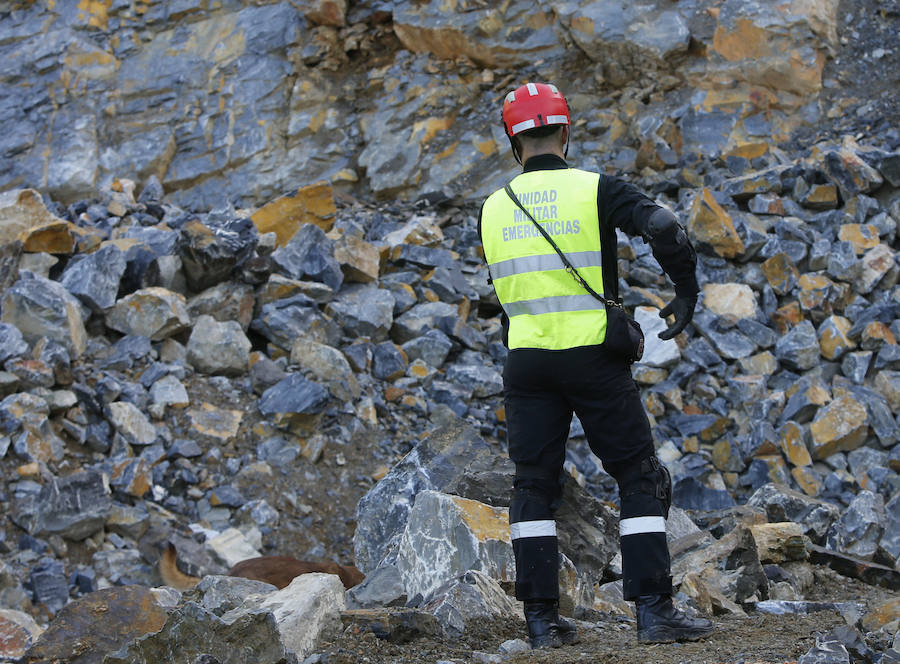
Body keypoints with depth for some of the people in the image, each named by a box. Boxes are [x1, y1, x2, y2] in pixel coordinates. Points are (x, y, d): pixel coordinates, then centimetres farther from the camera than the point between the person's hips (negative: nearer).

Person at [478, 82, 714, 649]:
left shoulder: (493, 209, 6)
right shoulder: (596, 190, -6)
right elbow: (664, 227, -21)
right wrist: (687, 295, -8)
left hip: (525, 361, 3)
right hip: (595, 358, -3)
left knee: (534, 486, 11)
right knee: (641, 479, 5)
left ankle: (542, 619, 6)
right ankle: (655, 611, -2)